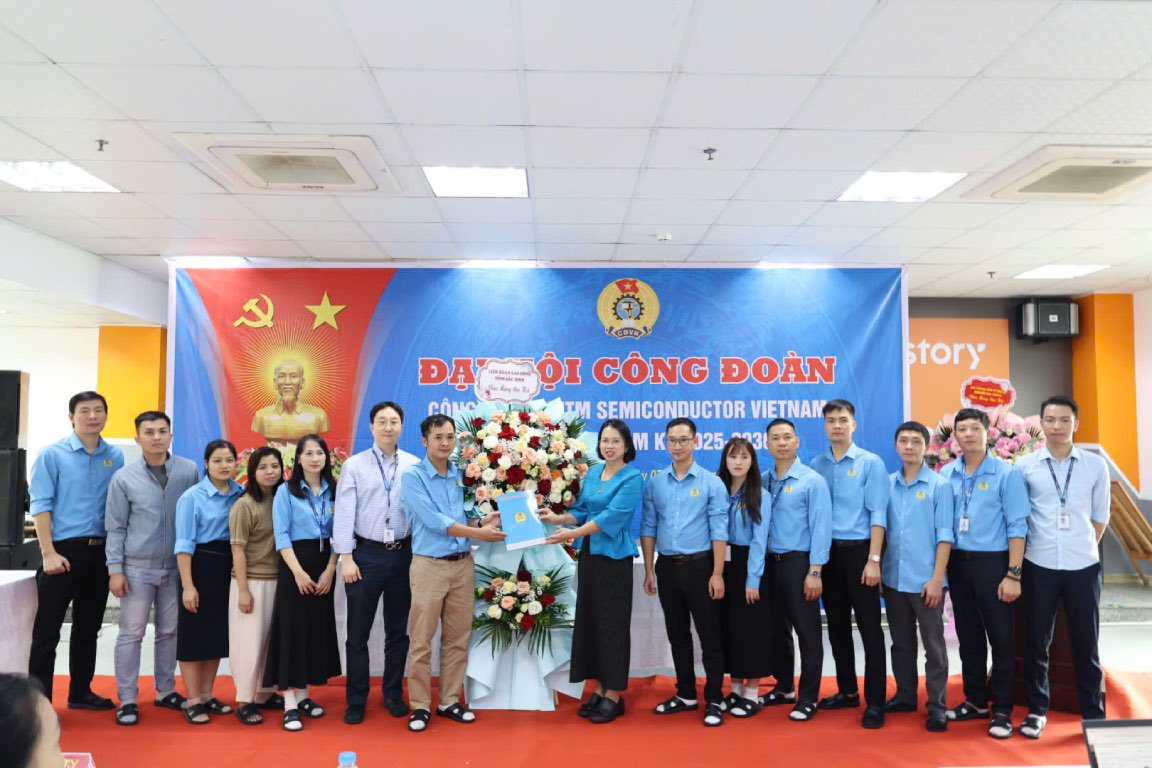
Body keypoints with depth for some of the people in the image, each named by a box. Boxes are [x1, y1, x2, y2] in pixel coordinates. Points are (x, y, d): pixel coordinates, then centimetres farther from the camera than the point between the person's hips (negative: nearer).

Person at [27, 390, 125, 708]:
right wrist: (49, 553, -15)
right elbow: (40, 505, -8)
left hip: (100, 552, 4)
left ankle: (80, 692, 28)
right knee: (47, 630, 1)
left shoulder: (115, 457, 5)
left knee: (88, 627, 15)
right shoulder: (53, 455, -4)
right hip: (64, 551, -4)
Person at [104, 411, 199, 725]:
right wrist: (115, 569, -5)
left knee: (169, 632, 12)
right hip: (138, 567, -1)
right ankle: (127, 700, 13)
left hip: (176, 566, 2)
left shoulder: (189, 471, -3)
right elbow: (115, 528, 0)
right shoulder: (124, 478, -4)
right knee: (131, 634, 3)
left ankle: (166, 691, 25)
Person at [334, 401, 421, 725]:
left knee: (398, 630, 12)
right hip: (366, 554, -1)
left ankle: (393, 694, 25)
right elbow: (344, 514, -3)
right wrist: (346, 558, -9)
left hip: (403, 554, 1)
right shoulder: (354, 465, 1)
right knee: (358, 632, 6)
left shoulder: (415, 465, 3)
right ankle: (356, 701, 18)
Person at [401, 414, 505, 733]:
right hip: (429, 565, -5)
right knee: (421, 641, 1)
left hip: (463, 565, 5)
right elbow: (434, 521, -16)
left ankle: (450, 701, 23)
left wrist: (483, 521, -7)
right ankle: (420, 706, 14)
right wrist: (478, 533, -16)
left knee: (457, 639, 11)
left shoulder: (460, 476, 9)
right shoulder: (413, 476, -8)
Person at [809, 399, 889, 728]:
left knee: (870, 628, -1)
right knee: (837, 627, 13)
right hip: (827, 553, 4)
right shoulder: (816, 465, 7)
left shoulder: (871, 463, -4)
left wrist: (873, 560, -15)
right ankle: (847, 690, 26)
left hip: (858, 551, -4)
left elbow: (877, 515, -9)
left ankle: (875, 702, 7)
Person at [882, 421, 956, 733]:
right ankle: (905, 695, 29)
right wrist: (877, 569, 4)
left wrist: (936, 579, -12)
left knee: (933, 646, 4)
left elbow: (944, 535, -7)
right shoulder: (887, 484, 5)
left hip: (925, 580, -4)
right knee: (901, 642, 15)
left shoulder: (939, 485, -5)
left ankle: (936, 706, 14)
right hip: (893, 579, 4)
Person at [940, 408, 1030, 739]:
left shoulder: (1006, 473, -7)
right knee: (968, 636, 13)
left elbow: (1017, 526, -9)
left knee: (1000, 638, 4)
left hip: (992, 563, -4)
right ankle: (975, 700, 27)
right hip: (957, 562, 4)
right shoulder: (946, 474, 4)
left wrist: (1013, 574, -13)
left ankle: (1002, 710, 15)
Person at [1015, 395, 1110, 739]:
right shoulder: (1025, 466, -2)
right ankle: (1037, 710, 21)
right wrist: (1021, 554, 3)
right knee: (1036, 641, 8)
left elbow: (1100, 515, 9)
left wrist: (1085, 548, 6)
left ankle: (1093, 714, 23)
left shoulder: (1095, 465, 1)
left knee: (1086, 643, 8)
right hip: (1038, 565, 0)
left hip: (1083, 566, 1)